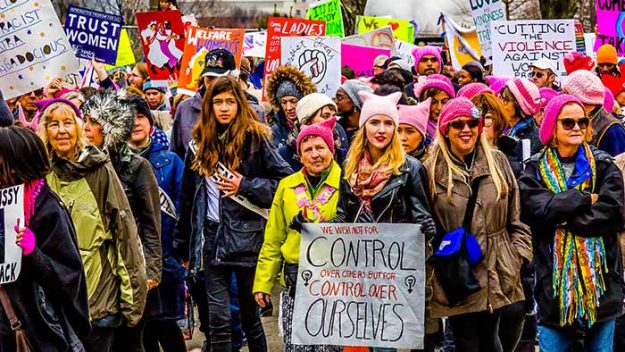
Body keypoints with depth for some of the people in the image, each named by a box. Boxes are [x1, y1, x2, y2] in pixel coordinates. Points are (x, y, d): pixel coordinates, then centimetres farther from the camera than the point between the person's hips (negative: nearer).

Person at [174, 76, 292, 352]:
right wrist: (183, 246, 17)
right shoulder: (200, 143, 11)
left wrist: (245, 186, -12)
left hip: (247, 236, -3)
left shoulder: (255, 138, -3)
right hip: (213, 236, 3)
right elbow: (188, 199, 16)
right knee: (218, 318, -1)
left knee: (250, 313, 8)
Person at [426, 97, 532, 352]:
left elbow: (517, 216, 10)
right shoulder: (432, 171, -2)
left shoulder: (497, 161, 6)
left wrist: (518, 255, 2)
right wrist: (429, 276, -4)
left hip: (497, 274, 2)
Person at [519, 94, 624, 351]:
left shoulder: (603, 165, 4)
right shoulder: (535, 170, 3)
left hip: (599, 274, 1)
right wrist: (584, 199, -11)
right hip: (554, 277, -1)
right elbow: (537, 209, -14)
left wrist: (562, 213, -12)